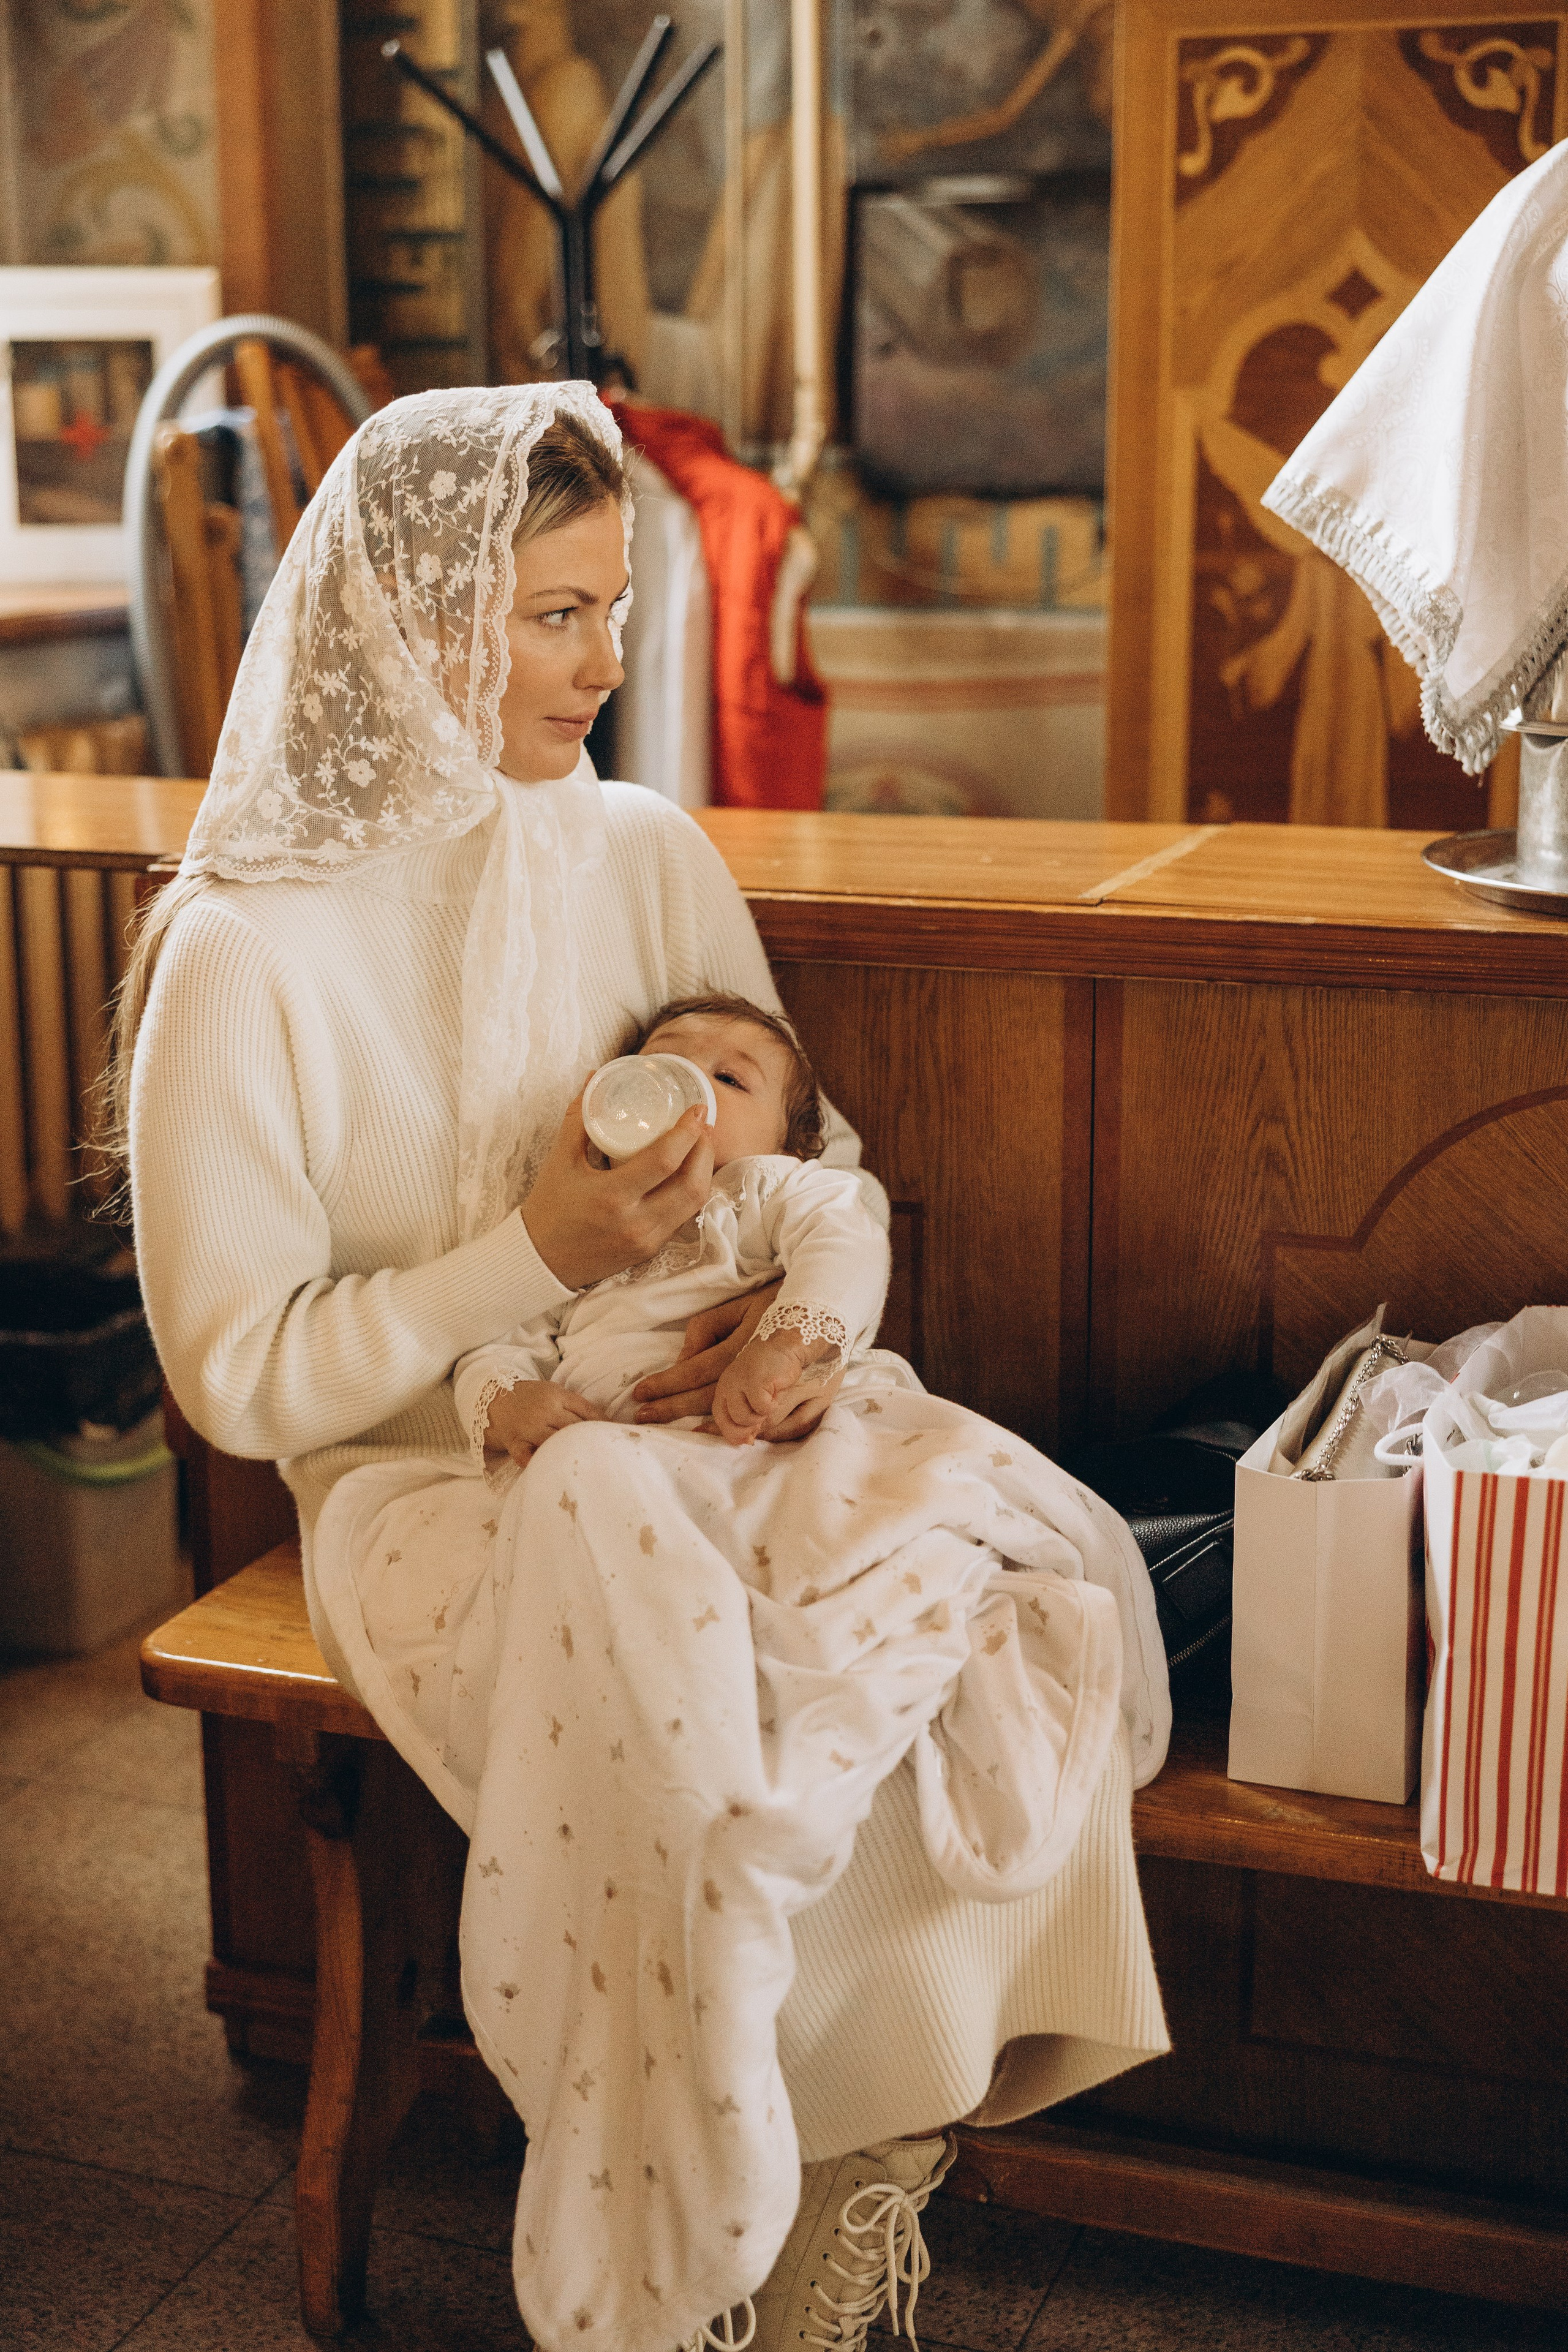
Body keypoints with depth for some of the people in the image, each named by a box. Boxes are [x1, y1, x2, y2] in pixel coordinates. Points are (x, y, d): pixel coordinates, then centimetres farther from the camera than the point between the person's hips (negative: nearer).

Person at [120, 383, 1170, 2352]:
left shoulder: (649, 857, 5)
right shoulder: (247, 955, -10)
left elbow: (819, 1155, 12)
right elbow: (237, 1377, -9)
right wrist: (540, 1261, -20)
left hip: (700, 1433, 5)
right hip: (428, 1481, -4)